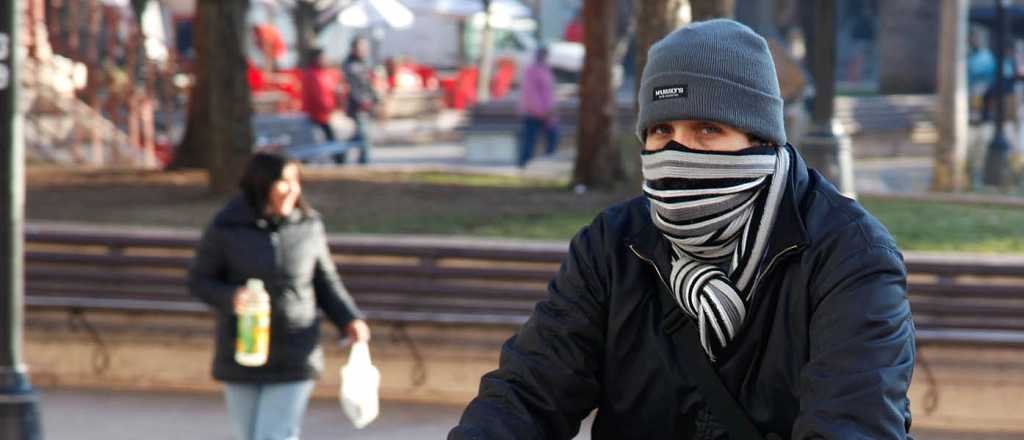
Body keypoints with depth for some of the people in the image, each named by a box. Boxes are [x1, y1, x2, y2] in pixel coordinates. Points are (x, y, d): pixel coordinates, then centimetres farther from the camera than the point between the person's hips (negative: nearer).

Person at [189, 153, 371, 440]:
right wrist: (231, 297, -21)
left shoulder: (308, 225, -1)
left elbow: (325, 281, 9)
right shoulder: (225, 229, -7)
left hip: (293, 361, -1)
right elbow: (199, 281, -1)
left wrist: (350, 319, -5)